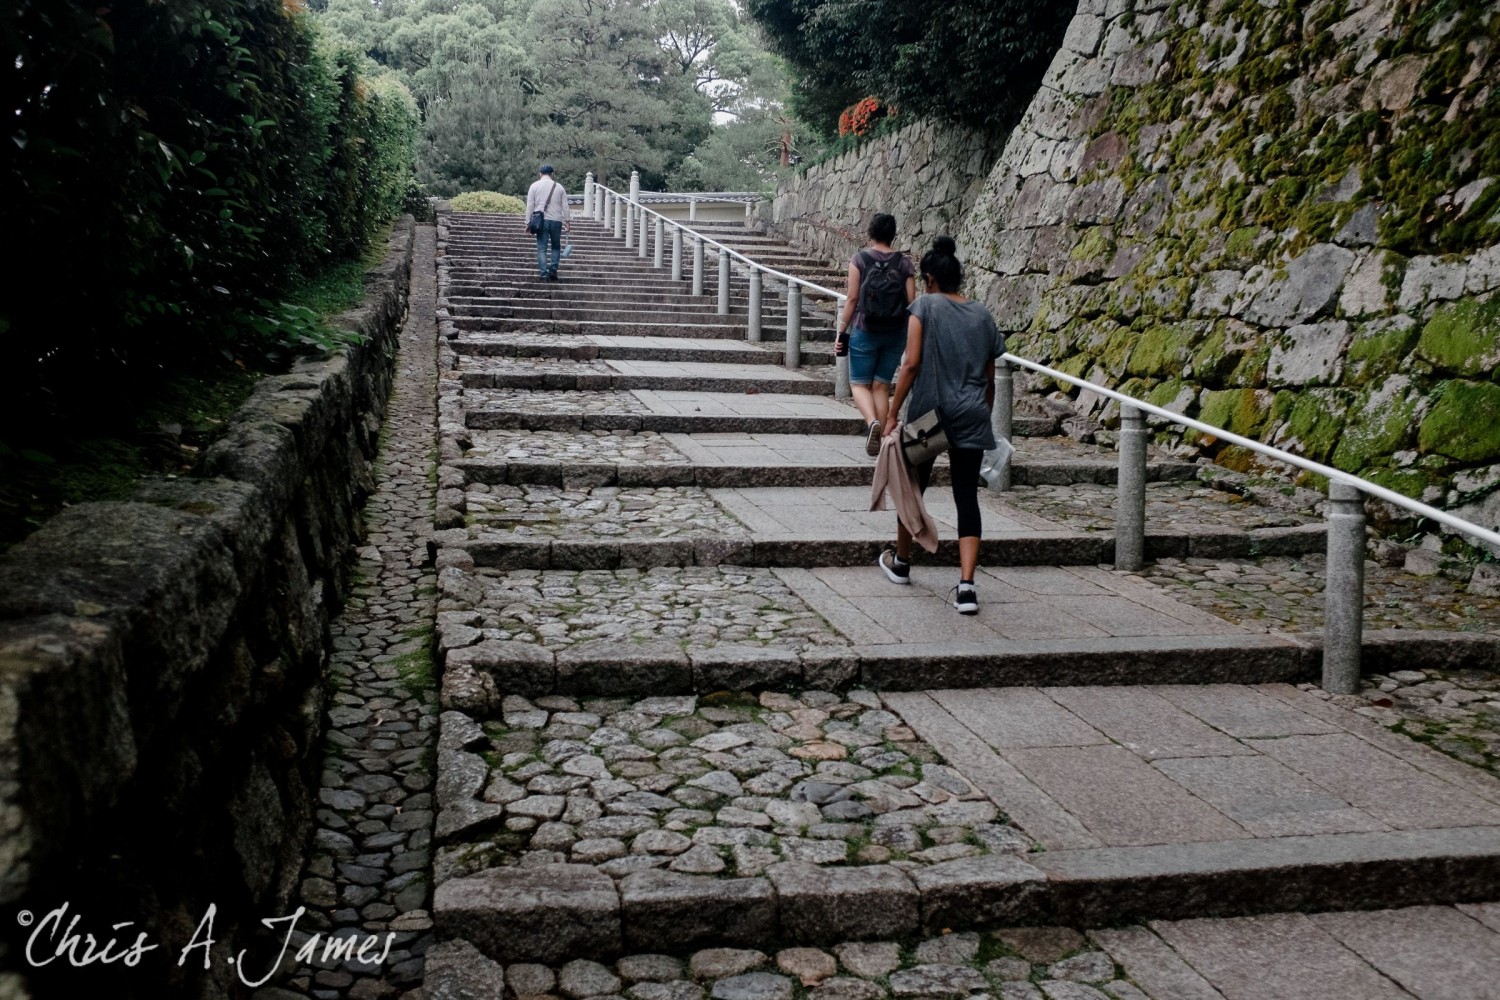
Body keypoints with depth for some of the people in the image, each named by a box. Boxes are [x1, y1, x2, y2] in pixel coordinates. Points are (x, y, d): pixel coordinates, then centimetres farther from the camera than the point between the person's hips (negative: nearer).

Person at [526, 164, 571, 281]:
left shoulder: (534, 186, 4)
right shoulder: (559, 187, 8)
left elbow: (530, 206, 1)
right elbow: (565, 206, 7)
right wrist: (567, 221, 13)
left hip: (541, 220, -1)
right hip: (556, 220, 1)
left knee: (541, 248, 0)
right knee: (556, 247, 16)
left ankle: (544, 273, -9)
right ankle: (553, 270, 2)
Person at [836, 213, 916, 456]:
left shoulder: (859, 259, -6)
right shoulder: (904, 263, 0)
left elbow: (852, 299, -8)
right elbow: (912, 303, -2)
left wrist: (841, 331, 0)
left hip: (864, 331, -3)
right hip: (896, 333, 3)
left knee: (859, 383, 7)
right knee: (881, 385, 12)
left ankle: (872, 421, -20)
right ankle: (879, 438, 13)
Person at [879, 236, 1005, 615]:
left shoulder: (925, 306, -4)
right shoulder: (982, 314, 9)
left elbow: (912, 363, -12)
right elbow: (989, 379, 11)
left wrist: (892, 415, -9)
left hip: (928, 413, -3)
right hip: (971, 418, 3)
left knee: (914, 487, 16)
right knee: (967, 497, 1)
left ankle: (901, 562, 36)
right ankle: (966, 586, -8)